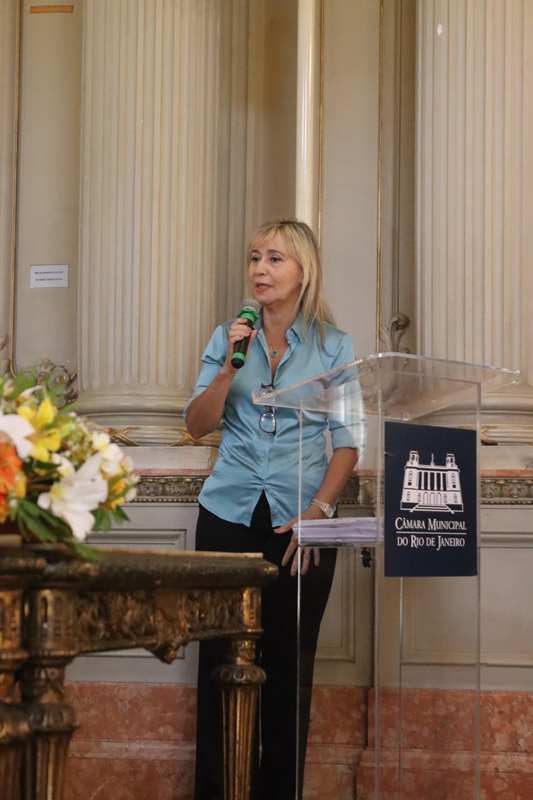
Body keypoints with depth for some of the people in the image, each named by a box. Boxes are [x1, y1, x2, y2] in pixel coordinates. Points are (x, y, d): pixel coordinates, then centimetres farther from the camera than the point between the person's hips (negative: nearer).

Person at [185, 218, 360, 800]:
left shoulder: (334, 347, 4)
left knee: (289, 662, 1)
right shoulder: (228, 338, 9)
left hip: (300, 520, -1)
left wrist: (318, 510, -12)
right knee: (224, 658, 0)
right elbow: (197, 424, 3)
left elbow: (347, 443, 1)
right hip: (230, 514, 1)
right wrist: (229, 366, -11)